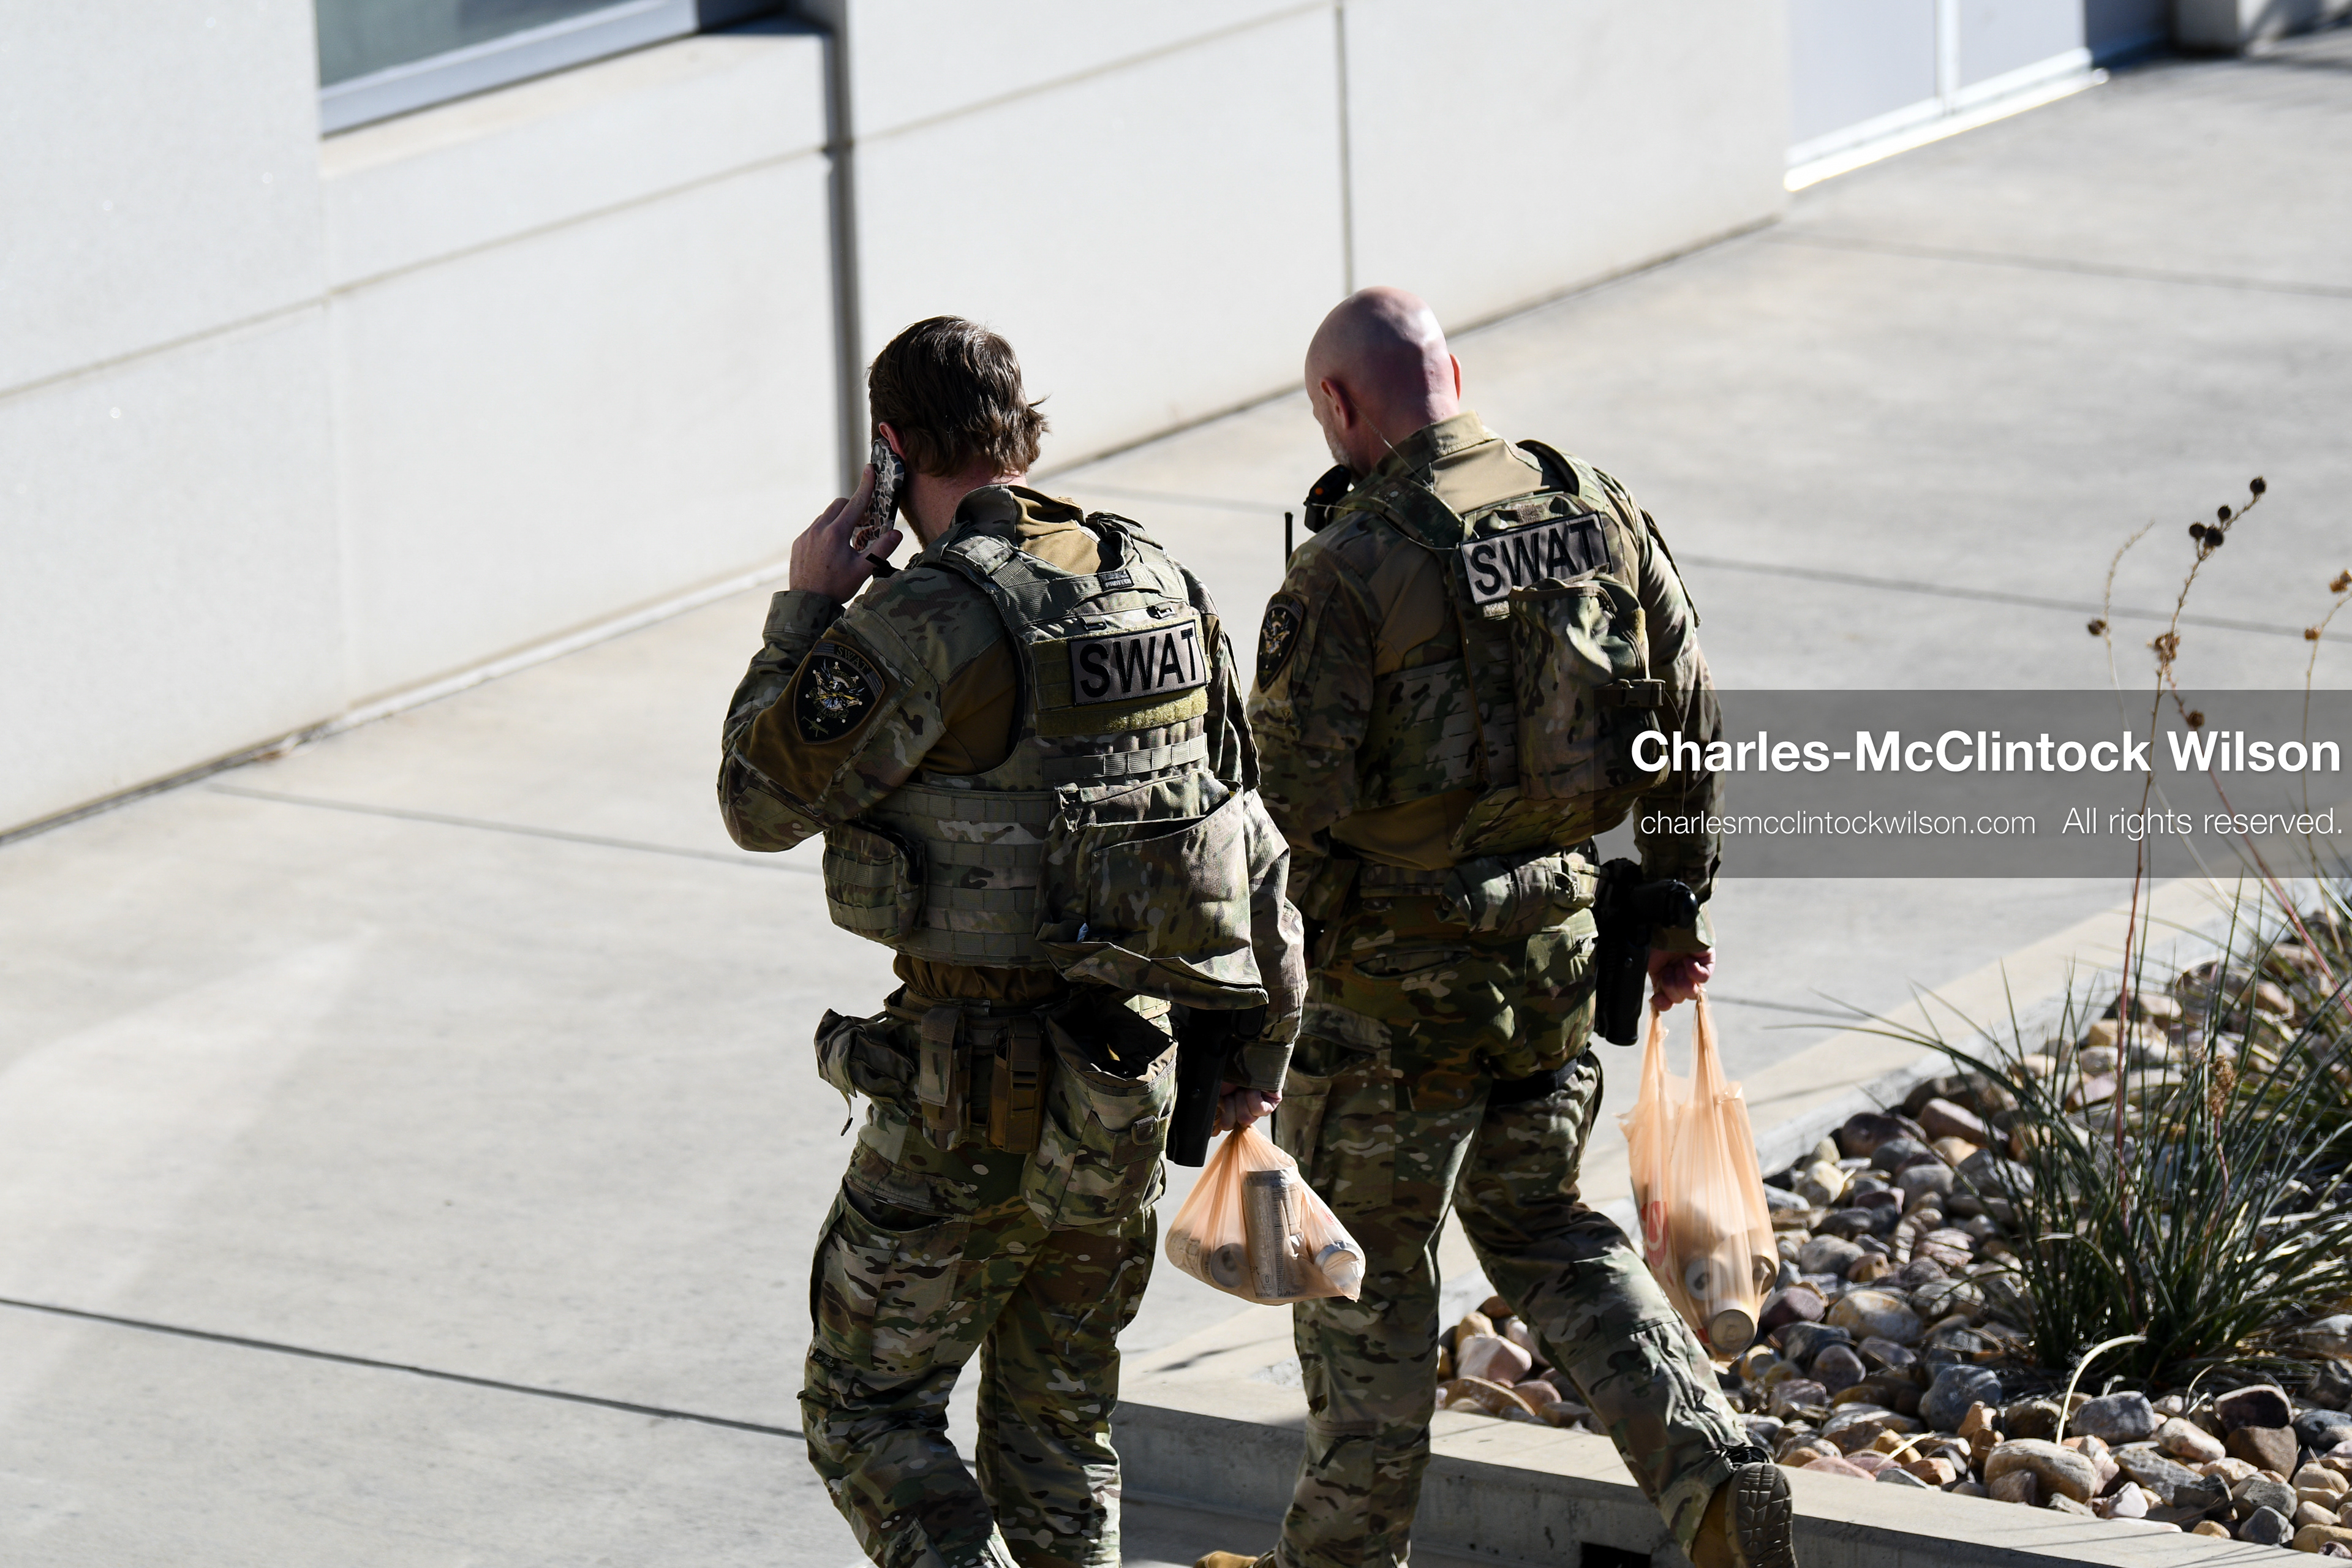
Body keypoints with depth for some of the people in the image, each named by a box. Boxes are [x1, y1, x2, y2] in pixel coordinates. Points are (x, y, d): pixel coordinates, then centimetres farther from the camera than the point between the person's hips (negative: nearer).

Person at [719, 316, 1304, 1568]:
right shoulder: (1159, 589, 5)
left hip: (980, 1089, -7)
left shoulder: (925, 625, -18)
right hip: (1134, 1076, 7)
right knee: (1058, 1418, 18)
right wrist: (1265, 1031, 20)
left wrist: (806, 607, 1)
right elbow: (1249, 828, 11)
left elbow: (761, 802, -9)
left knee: (867, 1411, 4)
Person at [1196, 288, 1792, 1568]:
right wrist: (1675, 900, 19)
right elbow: (1687, 717, 7)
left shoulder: (1349, 568, -18)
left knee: (1369, 1269, 11)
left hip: (1395, 981, -6)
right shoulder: (1595, 512, 0)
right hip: (1557, 944, 6)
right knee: (1539, 1226, 22)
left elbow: (1292, 800, -18)